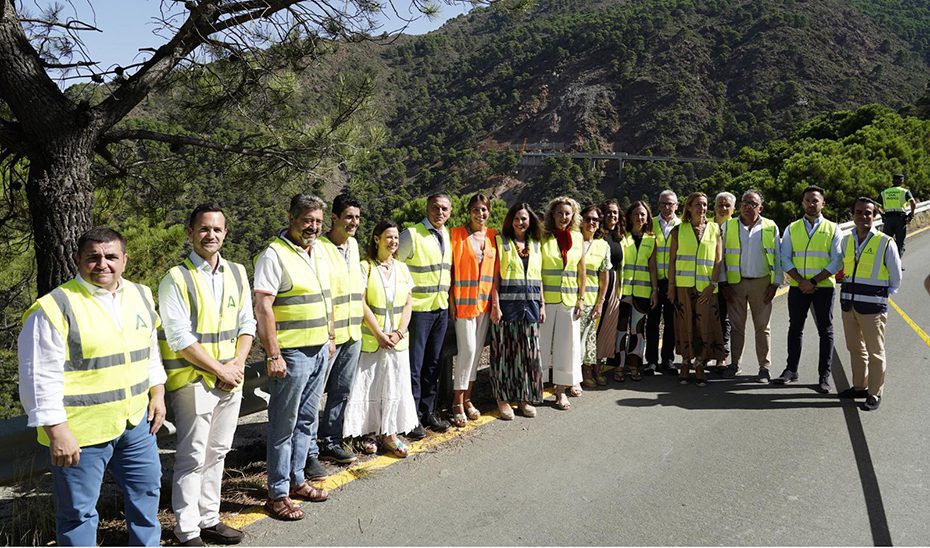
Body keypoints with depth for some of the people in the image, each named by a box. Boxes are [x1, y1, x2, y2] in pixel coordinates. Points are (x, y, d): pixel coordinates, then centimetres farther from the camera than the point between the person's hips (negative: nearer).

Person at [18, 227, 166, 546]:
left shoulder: (140, 296, 5)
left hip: (136, 421, 7)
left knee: (146, 490, 21)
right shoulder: (53, 308, -15)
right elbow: (40, 378, -15)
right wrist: (57, 432, -17)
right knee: (79, 509, 7)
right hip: (81, 431, -6)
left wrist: (157, 393, 13)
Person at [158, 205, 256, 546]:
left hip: (231, 380, 6)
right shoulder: (176, 279, -10)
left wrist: (238, 364, -6)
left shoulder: (237, 274, 7)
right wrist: (219, 369, -14)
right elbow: (179, 337, -15)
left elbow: (247, 324, 9)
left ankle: (209, 519, 29)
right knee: (193, 457, 1)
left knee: (217, 453, 15)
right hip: (192, 380, -6)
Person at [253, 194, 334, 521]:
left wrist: (331, 337, 18)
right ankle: (278, 494, 12)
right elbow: (263, 308, -18)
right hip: (291, 354, -8)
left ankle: (297, 479, 29)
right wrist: (273, 355, -21)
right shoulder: (274, 255, -14)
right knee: (284, 425, 2)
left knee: (306, 420, 16)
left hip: (319, 350, 8)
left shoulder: (318, 253, 11)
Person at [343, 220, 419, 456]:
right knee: (369, 385, -1)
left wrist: (399, 332, -6)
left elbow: (408, 304, 6)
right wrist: (379, 334, -13)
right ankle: (366, 433, 9)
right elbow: (362, 304, -10)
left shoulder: (402, 268, 8)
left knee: (395, 385, 5)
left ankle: (389, 433, 14)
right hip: (371, 339, -4)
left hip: (398, 339, 4)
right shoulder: (366, 267, -5)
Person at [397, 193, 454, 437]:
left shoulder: (447, 236, 9)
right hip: (418, 308, -6)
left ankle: (428, 411, 25)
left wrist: (448, 296, 14)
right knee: (414, 365, -1)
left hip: (442, 307, 6)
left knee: (433, 364, 14)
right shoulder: (412, 235, -11)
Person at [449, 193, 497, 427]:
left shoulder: (492, 236, 9)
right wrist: (451, 299, -11)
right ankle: (457, 403, 3)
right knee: (467, 349, -8)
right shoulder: (457, 234, -6)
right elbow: (450, 267, -6)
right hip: (464, 300, -5)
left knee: (477, 350, 10)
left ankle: (467, 398, 22)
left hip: (485, 301, 5)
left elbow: (495, 269, 12)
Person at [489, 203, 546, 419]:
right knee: (505, 350, 1)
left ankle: (525, 397, 18)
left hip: (530, 304, 4)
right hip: (507, 304, -4)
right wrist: (495, 305, -11)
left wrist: (542, 304, 9)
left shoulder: (535, 245, 13)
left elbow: (538, 278, 16)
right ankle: (503, 397, 11)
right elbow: (495, 276, -5)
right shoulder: (501, 242, 0)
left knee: (528, 351, 7)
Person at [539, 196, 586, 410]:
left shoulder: (577, 237, 8)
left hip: (569, 300, 3)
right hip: (547, 298, -3)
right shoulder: (543, 237, -2)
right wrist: (539, 301, -12)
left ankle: (562, 389, 13)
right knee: (543, 342, 2)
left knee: (567, 344, 4)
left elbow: (582, 272, 11)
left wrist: (581, 299, 4)